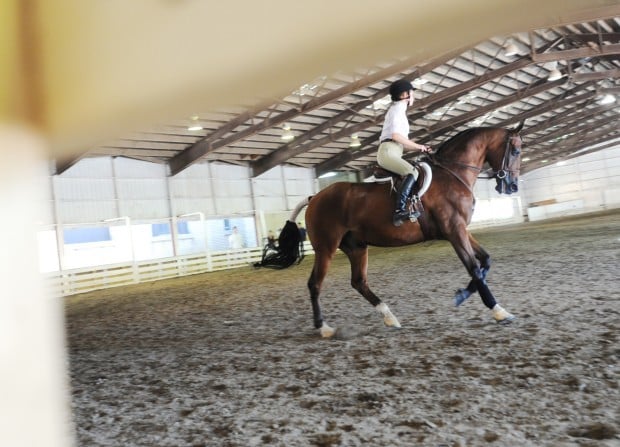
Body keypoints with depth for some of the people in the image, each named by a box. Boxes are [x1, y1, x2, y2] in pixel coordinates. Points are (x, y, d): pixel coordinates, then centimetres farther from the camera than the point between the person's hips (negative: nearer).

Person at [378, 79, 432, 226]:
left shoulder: (399, 110, 27)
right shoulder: (397, 108, -2)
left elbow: (403, 143, 25)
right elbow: (396, 136, -16)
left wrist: (420, 147, 14)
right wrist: (418, 146, -7)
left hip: (393, 153, 10)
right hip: (388, 152, -10)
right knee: (412, 172, -30)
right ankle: (399, 210, -40)